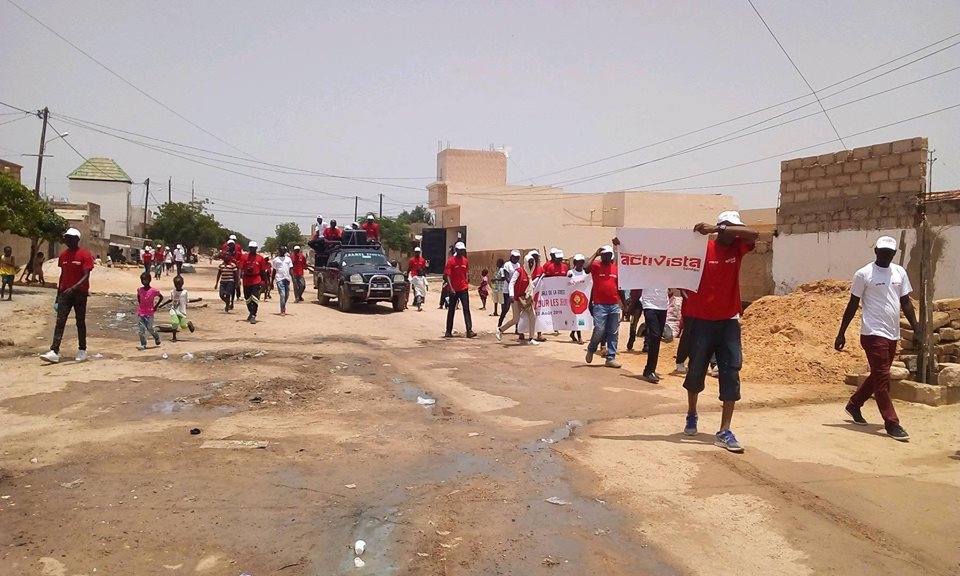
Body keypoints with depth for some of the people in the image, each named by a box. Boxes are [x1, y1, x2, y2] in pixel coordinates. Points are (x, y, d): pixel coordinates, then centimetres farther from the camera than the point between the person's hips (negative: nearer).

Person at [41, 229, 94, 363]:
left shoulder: (84, 255, -9)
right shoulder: (63, 255, 9)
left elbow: (86, 276, -16)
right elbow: (62, 275, 15)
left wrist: (73, 288, -30)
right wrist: (58, 294, 15)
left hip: (80, 293, -4)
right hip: (65, 293, 4)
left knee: (80, 322, 5)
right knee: (60, 321, -5)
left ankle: (82, 350, 16)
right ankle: (54, 352, -11)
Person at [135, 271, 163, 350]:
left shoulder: (153, 290, -13)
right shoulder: (140, 290, 0)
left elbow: (161, 297, 0)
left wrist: (156, 306, -3)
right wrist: (139, 304, 11)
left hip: (149, 313, -4)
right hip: (140, 313, 4)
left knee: (150, 328, 0)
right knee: (141, 329, 1)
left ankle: (157, 337, 30)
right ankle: (143, 345, 7)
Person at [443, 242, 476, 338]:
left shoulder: (466, 261, 7)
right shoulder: (451, 261, -8)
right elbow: (447, 275, -12)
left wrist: (466, 284, 14)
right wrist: (450, 288, -21)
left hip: (464, 289, 3)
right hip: (454, 290, -3)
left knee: (466, 309, -4)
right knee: (451, 310, 7)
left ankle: (469, 331, -9)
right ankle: (448, 331, 16)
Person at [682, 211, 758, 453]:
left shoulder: (737, 248, 3)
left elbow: (753, 234, -16)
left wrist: (717, 228, -25)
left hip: (729, 321, 3)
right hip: (701, 320, -3)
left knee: (731, 374, -5)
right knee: (696, 370, 8)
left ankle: (724, 432, -3)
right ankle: (691, 416, 33)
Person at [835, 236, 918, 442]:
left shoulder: (900, 272, 9)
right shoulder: (864, 274, -7)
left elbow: (906, 303, 13)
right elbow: (853, 305, -3)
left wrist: (916, 329, 4)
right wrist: (841, 333, -5)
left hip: (893, 334, 7)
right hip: (873, 333, -6)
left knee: (878, 376, 16)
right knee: (882, 378, -7)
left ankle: (854, 404, 35)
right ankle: (892, 424, -2)